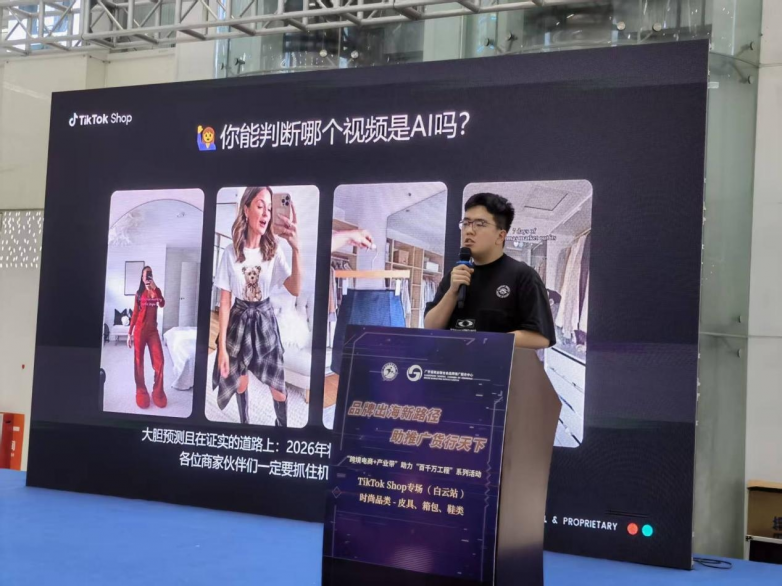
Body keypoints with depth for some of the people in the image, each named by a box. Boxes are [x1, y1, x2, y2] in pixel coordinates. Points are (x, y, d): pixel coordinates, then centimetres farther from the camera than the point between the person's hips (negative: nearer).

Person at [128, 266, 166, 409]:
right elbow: (135, 313, 5)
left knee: (159, 361, -5)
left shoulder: (157, 291, 7)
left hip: (153, 330, 1)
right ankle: (141, 392, 11)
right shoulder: (139, 293, 4)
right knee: (139, 361, 2)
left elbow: (162, 304, -13)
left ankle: (158, 392, 5)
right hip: (140, 330, -1)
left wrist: (154, 288, -17)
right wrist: (129, 333, 2)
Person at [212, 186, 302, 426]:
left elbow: (295, 290, -18)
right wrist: (222, 347, -10)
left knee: (278, 388, 1)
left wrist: (296, 248, -31)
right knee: (240, 382, 13)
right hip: (240, 322, -1)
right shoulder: (231, 253, -10)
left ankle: (282, 427, 25)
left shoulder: (273, 251, -6)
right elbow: (225, 302, -7)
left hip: (265, 322, 1)